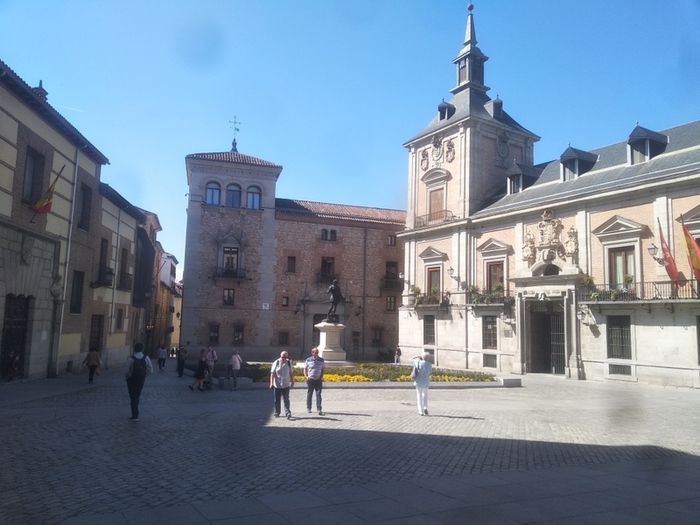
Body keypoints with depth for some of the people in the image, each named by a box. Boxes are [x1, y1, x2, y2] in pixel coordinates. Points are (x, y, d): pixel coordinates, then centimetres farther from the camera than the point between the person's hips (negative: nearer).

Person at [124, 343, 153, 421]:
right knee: (137, 397, 20)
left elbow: (126, 371, -18)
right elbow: (150, 371, -9)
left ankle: (135, 415, 3)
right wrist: (143, 375, 6)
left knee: (133, 397, 6)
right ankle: (135, 414, 32)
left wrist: (127, 376, 3)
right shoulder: (146, 358, -9)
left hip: (132, 380, -4)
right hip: (141, 380, 4)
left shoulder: (131, 359, -19)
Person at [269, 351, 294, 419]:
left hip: (286, 385, 0)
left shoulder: (289, 363, 1)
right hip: (277, 385, 0)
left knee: (286, 399, -5)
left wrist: (292, 382, 13)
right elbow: (272, 373, -8)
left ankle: (287, 413, -6)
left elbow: (291, 373, 10)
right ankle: (277, 413, 22)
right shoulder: (276, 363, -6)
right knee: (277, 400, 9)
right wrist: (271, 383, -15)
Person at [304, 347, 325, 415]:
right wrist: (306, 376, -5)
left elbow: (323, 369, 12)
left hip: (318, 380, 0)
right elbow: (305, 368, 8)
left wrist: (321, 377, 0)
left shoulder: (321, 360, 3)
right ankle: (308, 408, 22)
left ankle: (319, 409, -5)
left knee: (318, 394, -5)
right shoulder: (308, 360, -1)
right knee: (309, 394, 9)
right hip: (310, 379, 0)